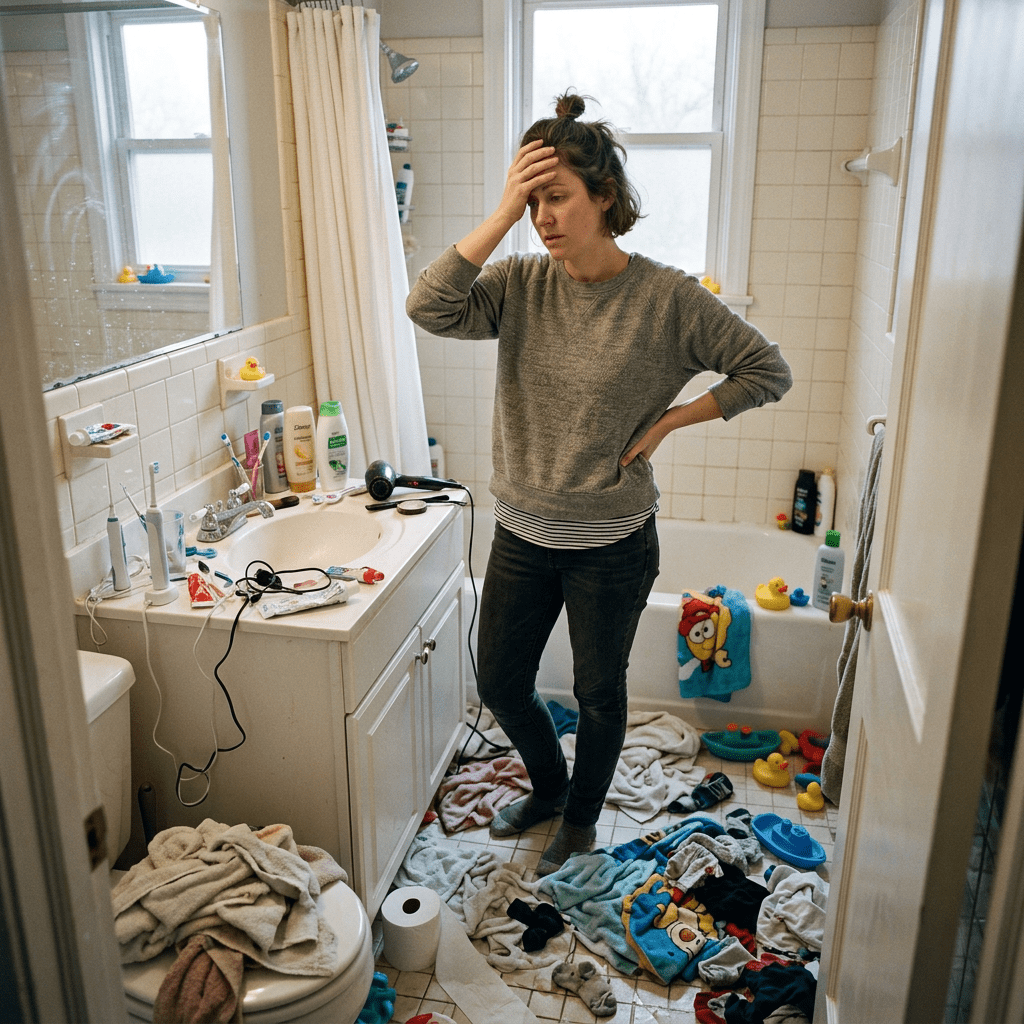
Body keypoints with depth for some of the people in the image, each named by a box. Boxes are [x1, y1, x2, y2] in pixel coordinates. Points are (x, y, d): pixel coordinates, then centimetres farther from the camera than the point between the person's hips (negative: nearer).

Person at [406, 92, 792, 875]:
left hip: (612, 544, -3)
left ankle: (582, 818, 43)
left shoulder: (667, 297, -14)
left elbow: (769, 371, -7)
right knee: (500, 684, 16)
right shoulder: (520, 284, -4)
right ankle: (549, 788, 47)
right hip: (522, 535, 4)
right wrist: (502, 215, -22)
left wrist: (668, 420, -12)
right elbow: (429, 309, -21)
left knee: (599, 695, 15)